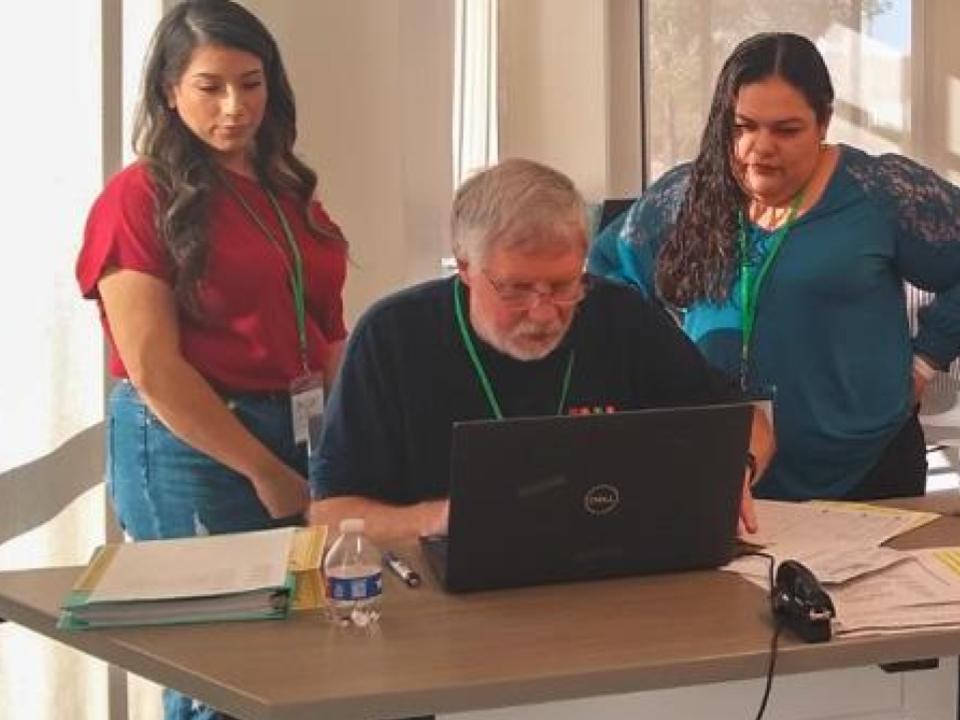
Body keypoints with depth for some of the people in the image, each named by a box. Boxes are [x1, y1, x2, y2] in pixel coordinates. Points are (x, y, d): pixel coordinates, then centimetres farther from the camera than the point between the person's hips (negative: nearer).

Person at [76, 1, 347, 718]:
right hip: (190, 448, -6)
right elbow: (153, 370, -13)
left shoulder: (288, 191, 12)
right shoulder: (139, 197, -8)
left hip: (301, 439, 6)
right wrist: (266, 473, -11)